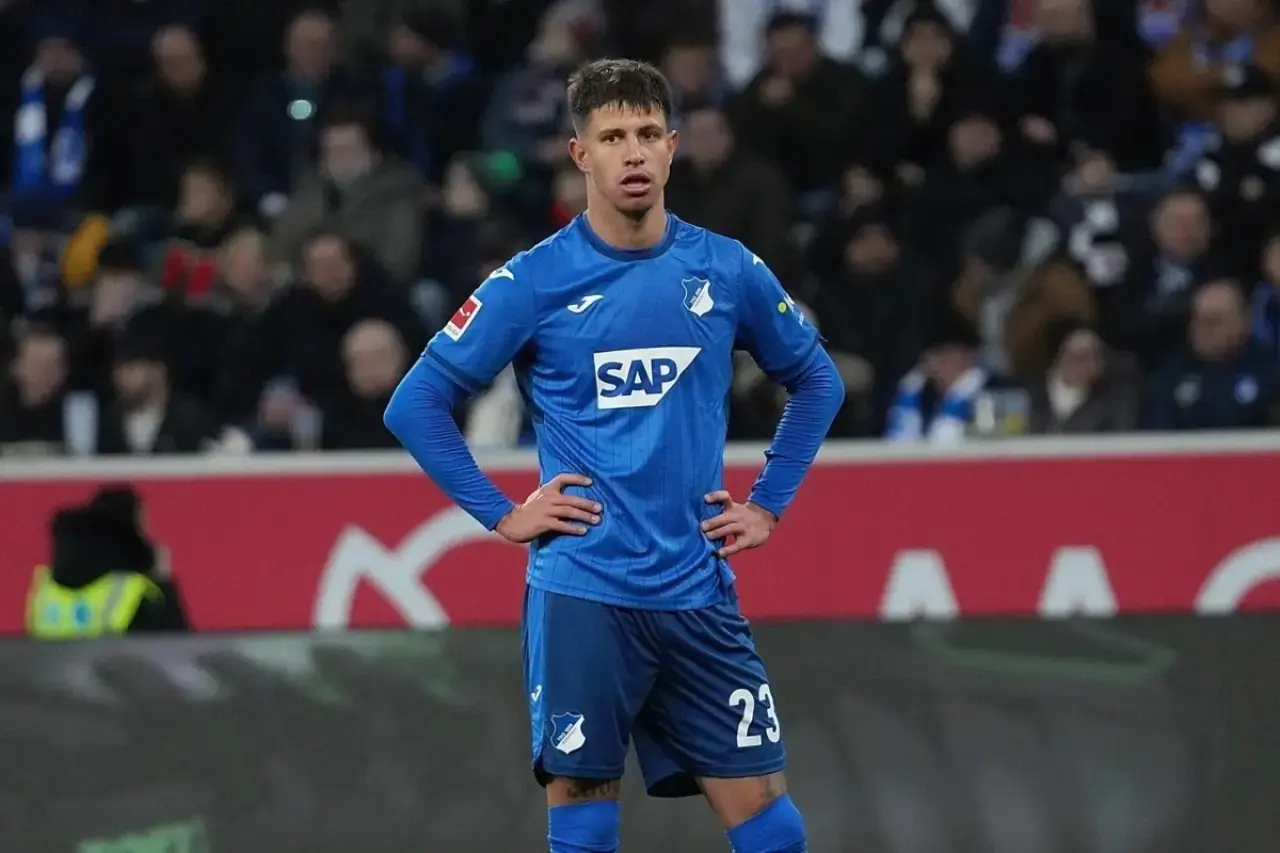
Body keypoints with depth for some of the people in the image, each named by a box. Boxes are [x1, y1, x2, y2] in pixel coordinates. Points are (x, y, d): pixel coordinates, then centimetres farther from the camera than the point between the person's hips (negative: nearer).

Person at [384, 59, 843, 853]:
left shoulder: (727, 270, 5)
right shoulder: (535, 281, -3)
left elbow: (818, 380, 19)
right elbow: (417, 403, 1)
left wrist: (770, 504, 10)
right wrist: (501, 514, -5)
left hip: (698, 592, 2)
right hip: (582, 593, -2)